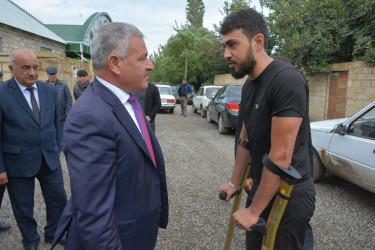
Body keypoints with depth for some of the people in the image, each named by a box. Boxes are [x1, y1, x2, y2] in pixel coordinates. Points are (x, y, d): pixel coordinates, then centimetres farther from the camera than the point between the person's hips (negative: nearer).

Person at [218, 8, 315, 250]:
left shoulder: (287, 80, -24)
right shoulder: (249, 84, 4)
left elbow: (281, 156, -26)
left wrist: (254, 210, -19)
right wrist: (234, 183, 14)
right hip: (260, 187, 8)